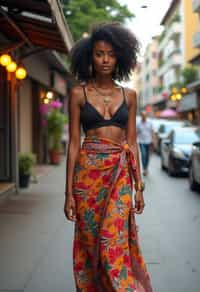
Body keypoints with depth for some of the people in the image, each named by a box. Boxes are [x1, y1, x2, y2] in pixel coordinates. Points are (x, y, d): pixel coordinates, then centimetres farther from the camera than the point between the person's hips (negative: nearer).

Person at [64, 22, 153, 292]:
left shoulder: (129, 96, 8)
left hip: (120, 173, 1)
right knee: (89, 241, 6)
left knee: (113, 242, -6)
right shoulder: (78, 94, 1)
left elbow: (132, 142, 10)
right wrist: (69, 192, -4)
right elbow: (73, 142, 0)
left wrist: (139, 185, 6)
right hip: (88, 170, -1)